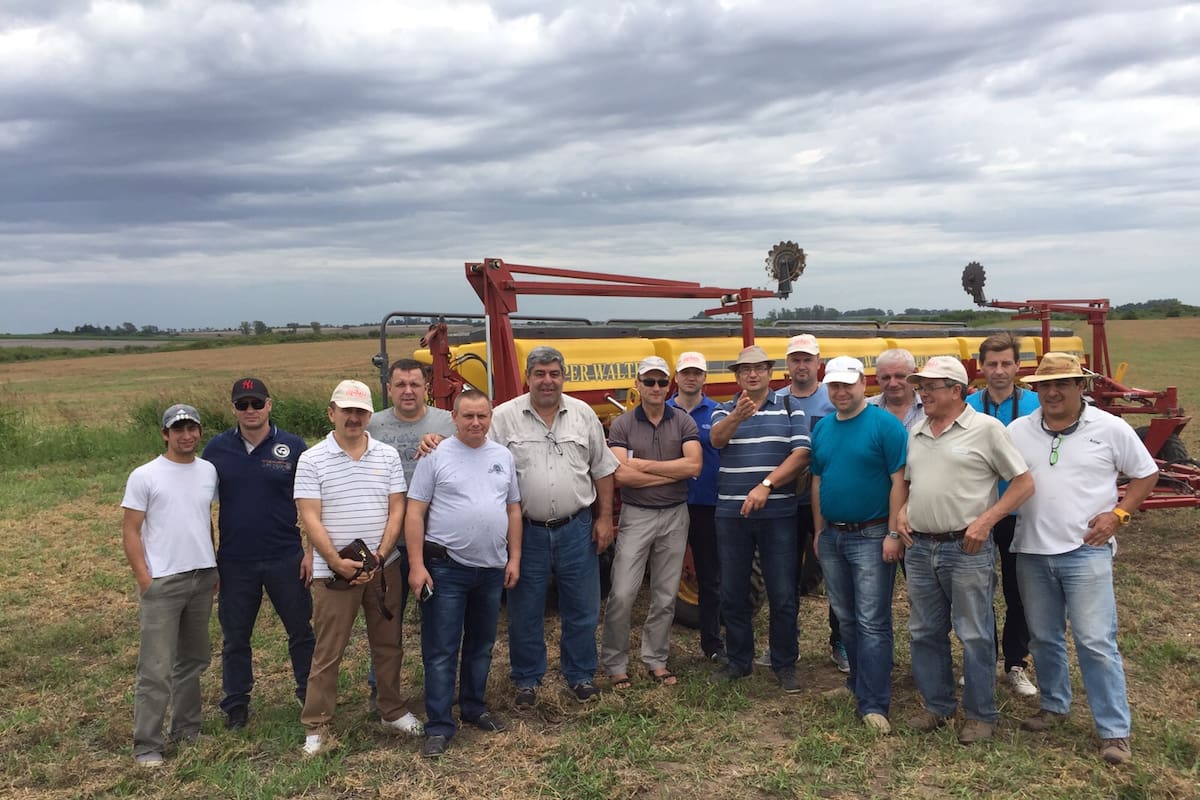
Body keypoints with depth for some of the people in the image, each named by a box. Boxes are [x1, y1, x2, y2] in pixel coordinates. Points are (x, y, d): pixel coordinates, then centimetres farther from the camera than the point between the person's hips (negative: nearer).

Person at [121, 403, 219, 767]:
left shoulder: (209, 471, 7)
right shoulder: (145, 476, -6)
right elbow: (130, 531, -6)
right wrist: (144, 578, -12)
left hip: (202, 577, 5)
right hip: (161, 582, -5)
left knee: (193, 659, 15)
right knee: (157, 668, -4)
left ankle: (186, 730, 28)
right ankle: (147, 745, 6)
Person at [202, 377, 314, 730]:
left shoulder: (293, 447, -3)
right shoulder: (217, 449, 1)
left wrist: (312, 550, -4)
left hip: (286, 558, -1)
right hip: (234, 562, 1)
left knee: (302, 632, 8)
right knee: (234, 638, 12)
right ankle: (236, 704, 28)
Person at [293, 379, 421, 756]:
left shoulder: (388, 456, 3)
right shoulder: (311, 460, -5)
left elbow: (396, 510, 1)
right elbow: (310, 518, -9)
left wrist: (379, 556, -10)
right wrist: (338, 562, -16)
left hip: (384, 566, 3)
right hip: (333, 569, -3)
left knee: (388, 644, 14)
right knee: (328, 652, 3)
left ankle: (393, 712, 30)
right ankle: (316, 726, 15)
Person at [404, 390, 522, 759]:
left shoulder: (503, 457, 7)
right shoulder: (436, 456, -7)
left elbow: (513, 509, 13)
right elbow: (414, 512, -9)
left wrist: (514, 557, 7)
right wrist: (417, 565, -15)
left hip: (492, 569, 5)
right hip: (446, 569, -5)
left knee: (481, 646, 18)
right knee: (441, 652, 0)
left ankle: (474, 709, 33)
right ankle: (439, 726, 8)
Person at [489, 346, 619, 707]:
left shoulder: (583, 414, 3)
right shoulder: (504, 416, -4)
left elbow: (602, 469, 9)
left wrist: (605, 517, 5)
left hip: (576, 529, 2)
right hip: (526, 531, -1)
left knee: (582, 608, 11)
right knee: (525, 612, 10)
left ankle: (581, 676, 29)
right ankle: (526, 680, 27)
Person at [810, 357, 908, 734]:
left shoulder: (885, 425, -10)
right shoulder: (822, 429, 9)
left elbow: (899, 481, -13)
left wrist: (893, 534, -17)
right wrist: (819, 531, 12)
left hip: (871, 536, -6)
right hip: (831, 537, 6)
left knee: (872, 623, -5)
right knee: (845, 618, 16)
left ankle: (874, 705, -1)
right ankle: (858, 680, 32)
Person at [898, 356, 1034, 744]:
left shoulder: (985, 428, -6)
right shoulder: (916, 433, 12)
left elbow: (1024, 483, -6)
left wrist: (986, 520, -14)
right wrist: (903, 511, 6)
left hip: (966, 550, -6)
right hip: (920, 548, 6)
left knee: (975, 636, 3)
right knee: (925, 632, 14)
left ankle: (981, 714, 18)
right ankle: (936, 705, 29)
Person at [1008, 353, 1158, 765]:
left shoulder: (1109, 428, -3)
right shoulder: (1018, 431, 3)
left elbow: (1146, 474, 6)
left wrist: (1118, 513, -6)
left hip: (1086, 551, -3)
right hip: (1032, 552, 4)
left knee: (1096, 642, -4)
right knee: (1043, 637, 15)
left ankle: (1114, 730, 7)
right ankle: (1054, 705, 34)